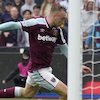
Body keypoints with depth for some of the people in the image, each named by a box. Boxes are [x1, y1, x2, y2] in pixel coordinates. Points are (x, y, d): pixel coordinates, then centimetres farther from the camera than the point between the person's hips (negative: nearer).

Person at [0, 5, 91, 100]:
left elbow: (65, 48, 12)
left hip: (46, 69, 8)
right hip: (38, 71, -8)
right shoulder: (36, 23, -19)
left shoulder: (57, 31, 1)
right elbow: (14, 25, -13)